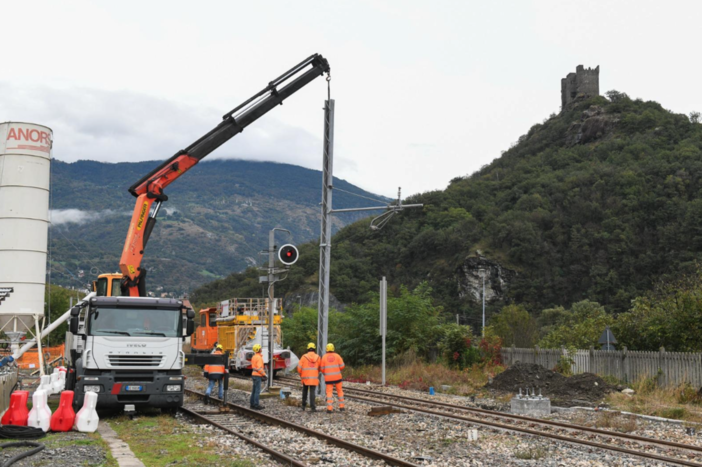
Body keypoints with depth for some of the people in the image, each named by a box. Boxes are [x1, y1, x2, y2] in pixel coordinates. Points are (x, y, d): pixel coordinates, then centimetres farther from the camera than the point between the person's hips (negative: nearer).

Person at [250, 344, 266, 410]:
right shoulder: (259, 357, -17)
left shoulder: (254, 357, 13)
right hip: (257, 375, -9)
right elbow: (259, 368, -22)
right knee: (257, 390, -7)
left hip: (254, 375, 9)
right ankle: (256, 405, -6)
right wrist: (264, 374, -15)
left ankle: (252, 403, 17)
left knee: (254, 390, 13)